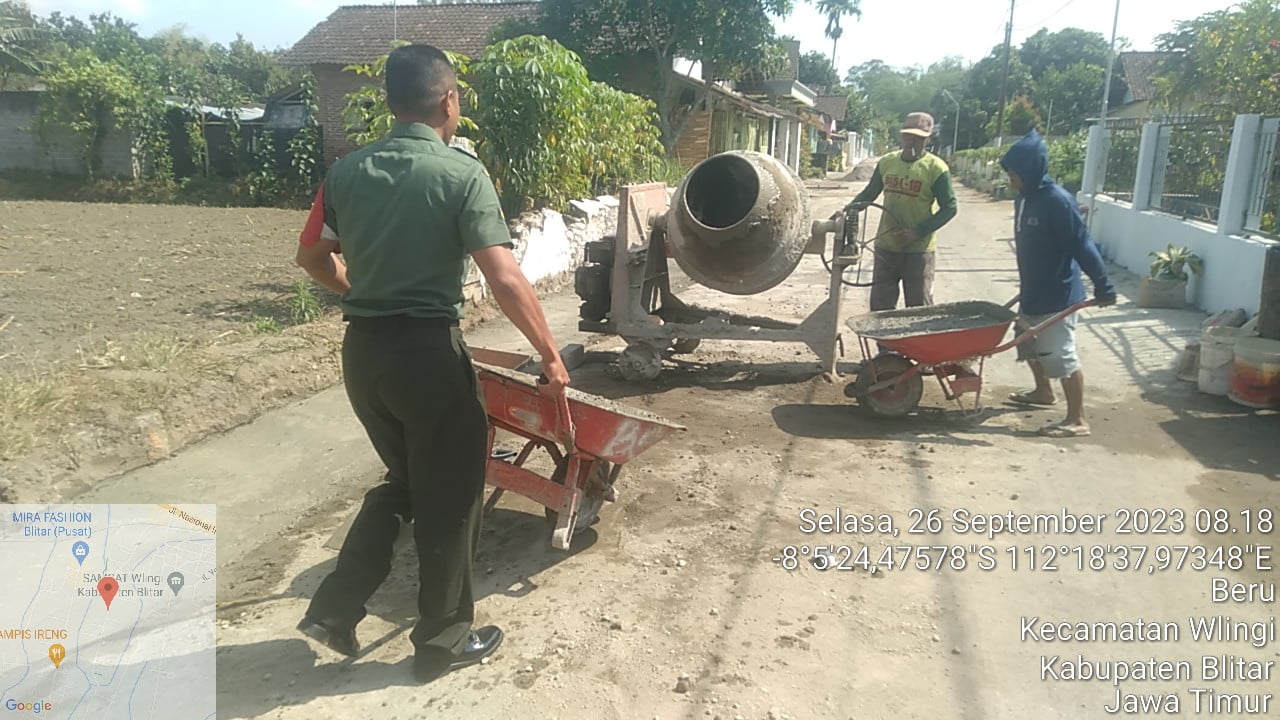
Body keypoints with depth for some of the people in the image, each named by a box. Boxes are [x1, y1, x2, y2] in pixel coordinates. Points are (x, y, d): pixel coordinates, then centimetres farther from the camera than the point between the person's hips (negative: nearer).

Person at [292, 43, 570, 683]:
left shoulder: (346, 171, 4)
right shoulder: (462, 173, -12)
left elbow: (313, 258, 14)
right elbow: (506, 281, -19)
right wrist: (550, 355, -10)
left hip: (362, 349, 6)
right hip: (427, 350, -6)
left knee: (401, 480, 26)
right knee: (448, 498, 11)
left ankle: (333, 610, 27)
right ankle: (443, 641, 25)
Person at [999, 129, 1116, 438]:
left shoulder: (1057, 200, -21)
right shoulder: (1023, 198, 7)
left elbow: (1082, 245, -21)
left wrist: (1103, 286, -19)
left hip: (1058, 296, -9)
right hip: (1033, 293, 10)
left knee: (1061, 356, -6)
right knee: (1031, 346, 24)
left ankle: (1077, 420, 2)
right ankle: (1043, 392, 46)